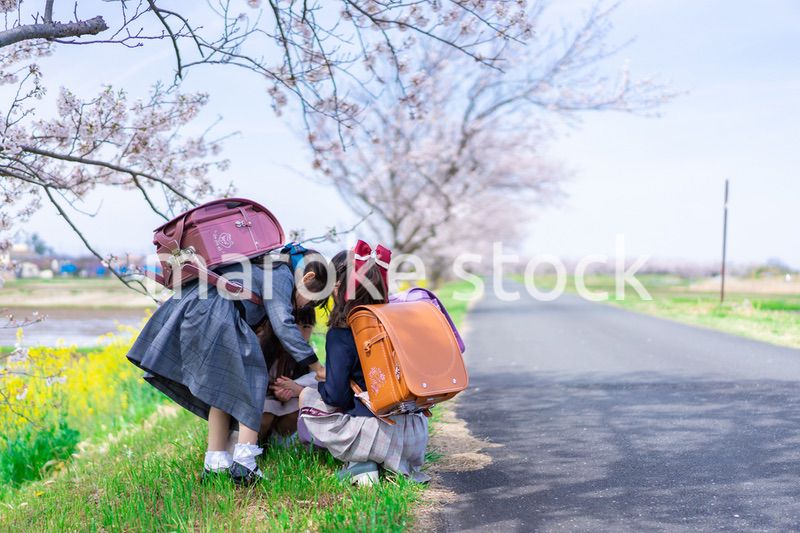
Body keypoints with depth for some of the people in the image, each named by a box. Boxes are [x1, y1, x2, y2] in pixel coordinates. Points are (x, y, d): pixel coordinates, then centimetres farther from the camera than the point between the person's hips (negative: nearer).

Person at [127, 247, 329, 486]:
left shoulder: (263, 266, 29)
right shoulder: (281, 275, 1)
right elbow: (283, 325, -8)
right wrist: (316, 366, -5)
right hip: (215, 317, -10)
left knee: (223, 386, 14)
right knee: (252, 382, -3)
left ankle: (216, 462, 12)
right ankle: (244, 458, -13)